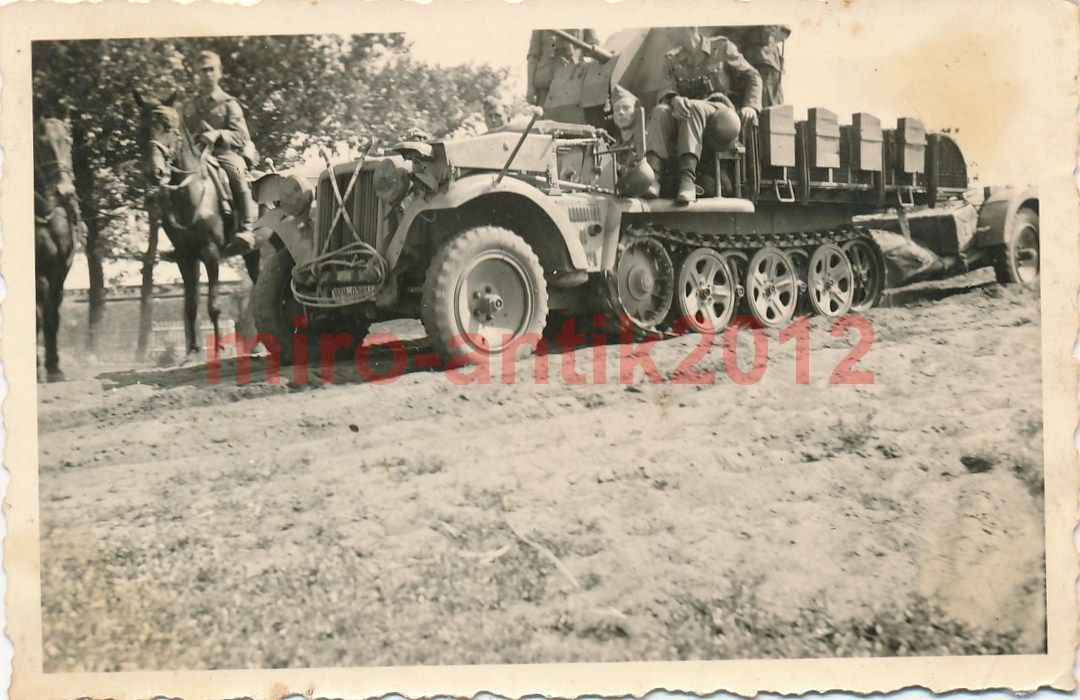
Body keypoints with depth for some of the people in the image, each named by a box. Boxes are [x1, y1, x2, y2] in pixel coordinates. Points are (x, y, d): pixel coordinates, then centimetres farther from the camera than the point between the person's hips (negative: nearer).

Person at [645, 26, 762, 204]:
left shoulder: (721, 46, 13)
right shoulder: (671, 59, 19)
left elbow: (752, 76, 13)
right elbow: (665, 89, 1)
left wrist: (750, 106, -5)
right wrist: (674, 99, -24)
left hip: (720, 111, -3)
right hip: (685, 112, 3)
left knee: (692, 108, -37)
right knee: (660, 111, -30)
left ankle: (688, 179, -53)